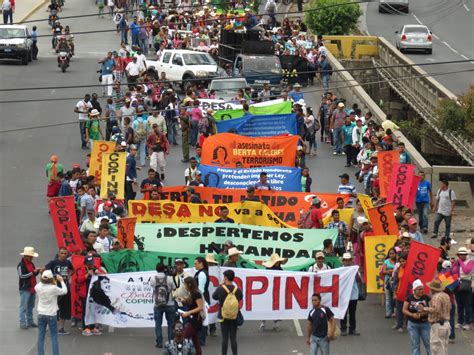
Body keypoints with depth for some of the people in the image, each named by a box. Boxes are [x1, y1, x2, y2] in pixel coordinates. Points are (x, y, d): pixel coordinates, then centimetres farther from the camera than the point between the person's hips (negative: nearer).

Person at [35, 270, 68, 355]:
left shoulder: (38, 287, -9)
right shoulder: (53, 288, -18)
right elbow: (64, 291, -5)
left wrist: (43, 280, 10)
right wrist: (61, 281, 5)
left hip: (41, 314, 3)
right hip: (51, 315, -3)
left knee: (41, 337, 8)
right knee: (54, 337, 5)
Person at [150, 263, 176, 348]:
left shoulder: (153, 279, -6)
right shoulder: (169, 279, -8)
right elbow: (174, 289, 3)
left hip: (157, 305, 0)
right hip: (169, 305, 0)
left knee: (158, 324, 6)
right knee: (171, 324, 9)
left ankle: (159, 342, 1)